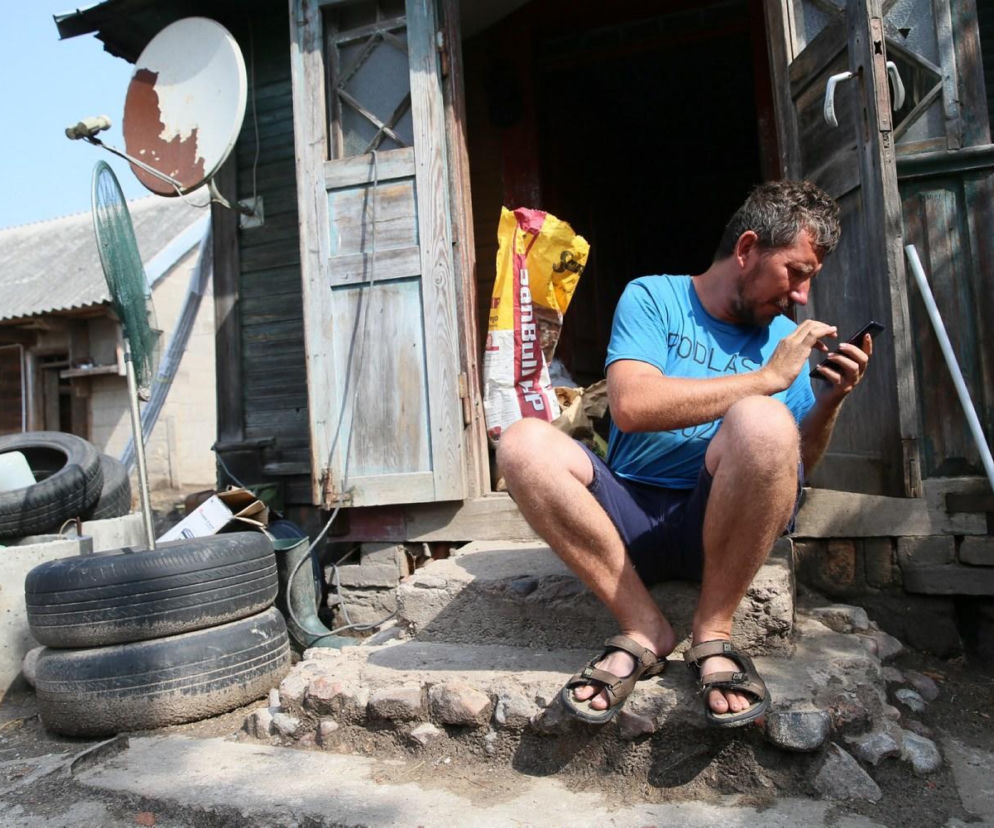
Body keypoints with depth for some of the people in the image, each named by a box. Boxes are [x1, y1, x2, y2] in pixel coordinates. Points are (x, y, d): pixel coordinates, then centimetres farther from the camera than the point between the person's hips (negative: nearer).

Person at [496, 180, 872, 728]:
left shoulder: (785, 335, 14)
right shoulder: (652, 298, 3)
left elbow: (796, 464, 17)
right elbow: (631, 406, -17)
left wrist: (830, 400, -2)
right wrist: (768, 378, -13)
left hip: (725, 521, 2)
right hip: (631, 518, -1)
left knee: (762, 422, -30)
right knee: (523, 443, -26)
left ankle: (711, 633, -13)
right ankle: (643, 629, -15)